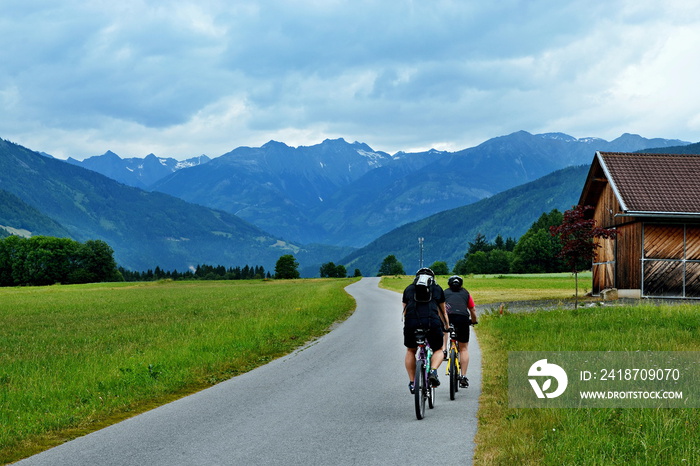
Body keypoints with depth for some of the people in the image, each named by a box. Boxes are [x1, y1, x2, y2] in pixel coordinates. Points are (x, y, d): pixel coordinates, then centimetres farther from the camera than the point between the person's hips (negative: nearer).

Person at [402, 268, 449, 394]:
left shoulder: (409, 289, 25)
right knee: (438, 350, 21)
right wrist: (447, 326, 46)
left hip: (412, 322, 1)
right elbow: (443, 312, 31)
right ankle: (433, 371, -8)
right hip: (432, 322, -1)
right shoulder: (437, 289, 23)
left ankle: (412, 383, 19)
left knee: (411, 351, 25)